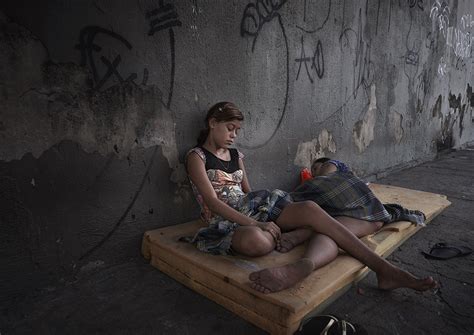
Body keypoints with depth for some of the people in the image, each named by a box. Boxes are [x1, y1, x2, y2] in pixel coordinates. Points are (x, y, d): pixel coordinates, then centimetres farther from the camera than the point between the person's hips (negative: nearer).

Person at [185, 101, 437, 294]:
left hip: (251, 209, 6)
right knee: (256, 241, -42)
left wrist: (261, 221, -3)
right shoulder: (197, 156, 0)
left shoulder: (236, 155, 19)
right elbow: (213, 202, -12)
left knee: (309, 209, -22)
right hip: (227, 221, -6)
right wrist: (255, 224, -22)